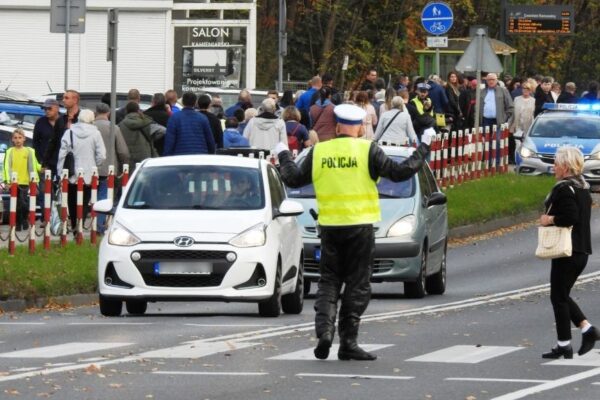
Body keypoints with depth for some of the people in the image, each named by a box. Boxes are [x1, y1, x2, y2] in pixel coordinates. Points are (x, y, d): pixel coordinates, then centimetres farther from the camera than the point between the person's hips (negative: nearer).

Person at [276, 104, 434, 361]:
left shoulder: (318, 152, 2)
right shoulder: (368, 151, -7)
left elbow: (293, 179, 10)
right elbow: (400, 172, -7)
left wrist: (284, 156, 29)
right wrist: (423, 148, 5)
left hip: (329, 225, 3)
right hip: (359, 225, -3)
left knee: (328, 282, 12)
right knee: (357, 286, 4)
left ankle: (324, 329, -10)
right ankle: (348, 342, 4)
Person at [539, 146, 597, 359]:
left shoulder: (564, 189, -17)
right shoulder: (583, 188, 13)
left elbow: (570, 217, -27)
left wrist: (550, 219, -13)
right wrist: (553, 219, 12)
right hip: (581, 251, 9)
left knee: (559, 297, 0)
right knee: (563, 295, 19)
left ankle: (564, 345, 3)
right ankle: (587, 329, 7)